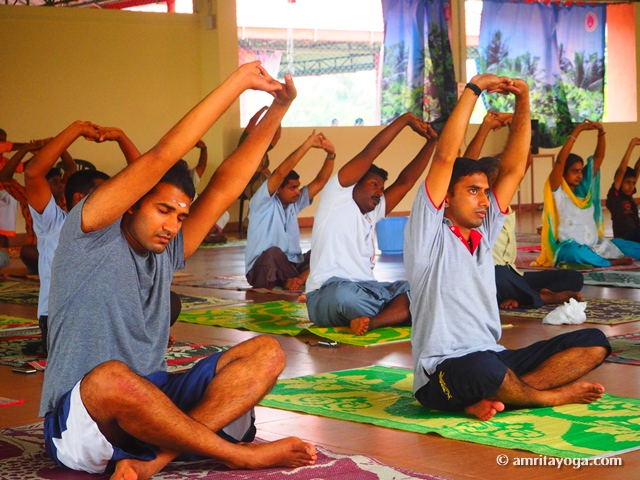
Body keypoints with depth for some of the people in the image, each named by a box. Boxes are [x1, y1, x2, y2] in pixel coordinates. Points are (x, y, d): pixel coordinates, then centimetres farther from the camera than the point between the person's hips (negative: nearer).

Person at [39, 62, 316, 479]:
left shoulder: (167, 253, 15)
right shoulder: (90, 236, -4)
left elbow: (224, 187, 9)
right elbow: (161, 157, -11)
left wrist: (277, 111, 2)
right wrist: (238, 82, -9)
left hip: (149, 400, 7)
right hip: (79, 423, -7)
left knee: (267, 352, -9)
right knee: (111, 377, -42)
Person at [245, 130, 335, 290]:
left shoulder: (294, 204, 12)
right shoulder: (263, 203, -8)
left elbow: (320, 182, 8)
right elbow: (281, 172, -21)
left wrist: (331, 155, -8)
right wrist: (308, 144, -22)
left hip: (290, 265, 6)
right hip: (262, 270, -6)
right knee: (273, 252, -39)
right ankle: (305, 278, -15)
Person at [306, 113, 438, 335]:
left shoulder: (372, 214, 26)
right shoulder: (337, 196, 6)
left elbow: (405, 182, 20)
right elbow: (368, 154, -1)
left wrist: (431, 143, 12)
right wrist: (405, 119, 2)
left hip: (366, 289, 7)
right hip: (328, 293, -7)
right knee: (346, 295, -43)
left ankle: (369, 322, -36)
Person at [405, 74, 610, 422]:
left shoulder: (483, 233, 15)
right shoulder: (429, 234, -4)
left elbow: (514, 168, 14)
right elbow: (445, 157, -13)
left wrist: (523, 100, 6)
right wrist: (473, 88, -10)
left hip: (493, 361, 8)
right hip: (442, 377, -7)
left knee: (593, 343, -6)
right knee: (483, 367, -43)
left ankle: (492, 399, -21)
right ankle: (551, 396, -9)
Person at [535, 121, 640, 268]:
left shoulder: (584, 187, 10)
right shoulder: (557, 190, -6)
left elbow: (598, 157, 7)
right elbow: (560, 161, -22)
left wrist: (601, 132, -8)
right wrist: (576, 132, -23)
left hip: (594, 244, 6)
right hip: (569, 247, -6)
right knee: (576, 252, -43)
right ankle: (611, 262, -24)